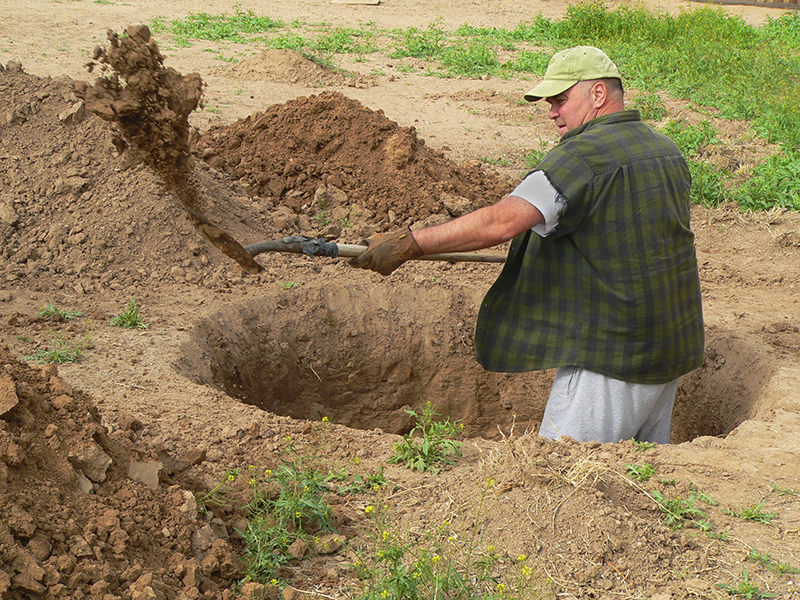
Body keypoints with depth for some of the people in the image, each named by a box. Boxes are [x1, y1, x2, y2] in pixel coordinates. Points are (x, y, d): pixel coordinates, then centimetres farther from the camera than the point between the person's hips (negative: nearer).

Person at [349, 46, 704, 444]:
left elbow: (502, 222, -28)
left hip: (613, 356, -9)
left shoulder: (585, 154, -17)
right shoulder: (669, 152, 12)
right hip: (671, 348, 9)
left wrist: (408, 244, -25)